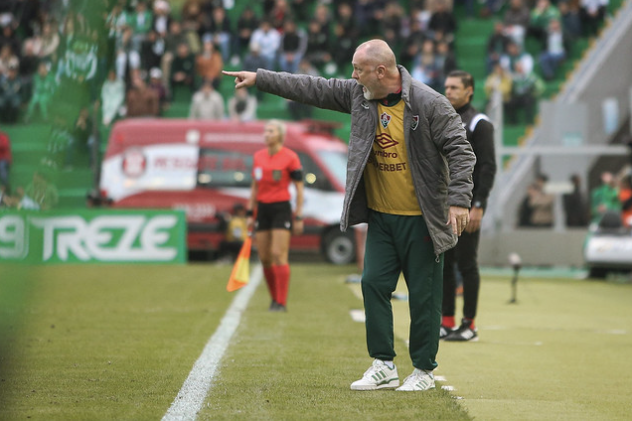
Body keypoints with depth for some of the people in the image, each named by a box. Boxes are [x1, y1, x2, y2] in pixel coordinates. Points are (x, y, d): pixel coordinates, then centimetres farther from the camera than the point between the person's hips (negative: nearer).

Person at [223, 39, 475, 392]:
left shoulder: (430, 104, -13)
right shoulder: (358, 94, 3)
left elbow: (459, 150, -12)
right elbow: (312, 89, 9)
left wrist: (459, 200, -20)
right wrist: (259, 78, 8)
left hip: (421, 218, -6)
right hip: (380, 216, 6)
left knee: (423, 294, 1)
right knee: (374, 284, 1)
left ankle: (424, 370, 11)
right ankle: (384, 366, 10)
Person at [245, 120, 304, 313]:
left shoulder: (290, 157, -6)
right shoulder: (258, 157, 10)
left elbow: (299, 188, -4)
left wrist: (299, 217, -8)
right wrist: (250, 213, 14)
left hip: (281, 210, -5)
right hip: (262, 209, 5)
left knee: (278, 255, -12)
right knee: (264, 258, 4)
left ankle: (281, 302, -10)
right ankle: (274, 298, 18)